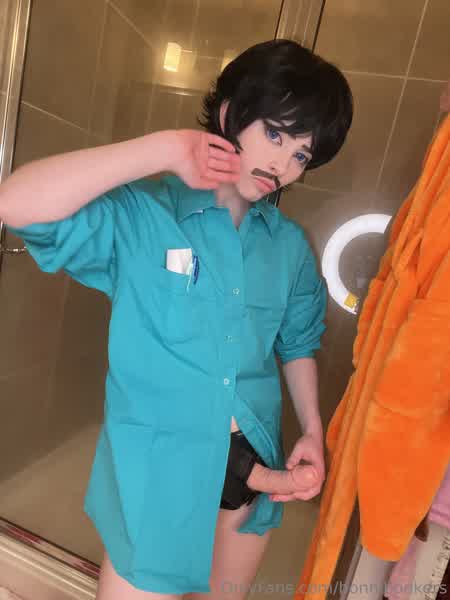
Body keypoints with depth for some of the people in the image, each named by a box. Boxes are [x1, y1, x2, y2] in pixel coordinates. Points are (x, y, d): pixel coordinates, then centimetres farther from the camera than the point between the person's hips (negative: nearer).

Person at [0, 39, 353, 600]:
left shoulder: (290, 244, 0)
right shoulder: (139, 215, -15)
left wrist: (313, 432, 3)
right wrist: (163, 148, -27)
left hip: (255, 467, 6)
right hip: (157, 467, -5)